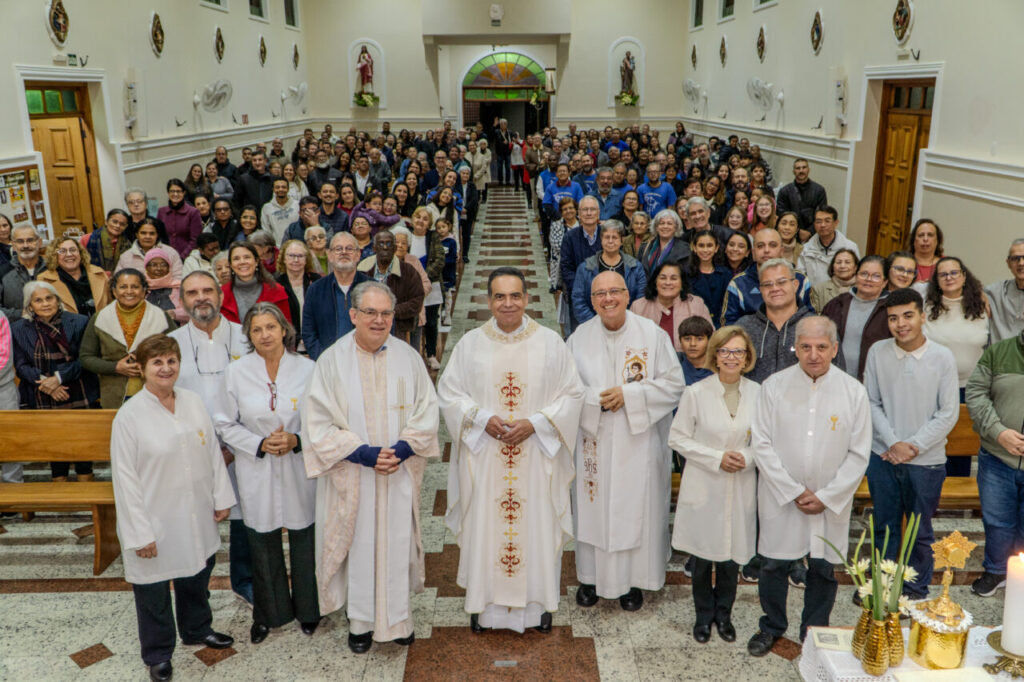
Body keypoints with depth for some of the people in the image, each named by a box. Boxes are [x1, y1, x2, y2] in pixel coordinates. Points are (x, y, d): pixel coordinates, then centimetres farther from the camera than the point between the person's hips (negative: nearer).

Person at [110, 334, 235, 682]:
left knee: (197, 579, 23)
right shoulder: (129, 416, -14)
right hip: (156, 524, -4)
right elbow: (125, 479, -13)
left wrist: (221, 497, 6)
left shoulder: (193, 402, 0)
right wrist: (139, 533, -14)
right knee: (154, 592, 11)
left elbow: (213, 452, 7)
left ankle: (197, 630, 48)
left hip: (196, 519, 5)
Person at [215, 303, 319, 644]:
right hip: (257, 473, 1)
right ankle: (268, 613, 34)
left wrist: (297, 440, -16)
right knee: (262, 544, 12)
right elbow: (225, 424, 2)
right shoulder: (236, 372, -2)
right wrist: (260, 444, -12)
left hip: (300, 469, 0)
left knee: (305, 540, 9)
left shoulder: (307, 369, -4)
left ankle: (307, 609, 32)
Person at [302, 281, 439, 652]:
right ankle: (361, 621, 26)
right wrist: (364, 453, -16)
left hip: (400, 472, 2)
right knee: (358, 545, 8)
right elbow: (318, 422, -8)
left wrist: (402, 448, -13)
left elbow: (426, 409, 2)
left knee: (397, 543, 9)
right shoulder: (332, 361, -6)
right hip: (352, 476, -1)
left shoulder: (408, 357, 0)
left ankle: (397, 617, 27)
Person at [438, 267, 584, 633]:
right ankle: (484, 603, 24)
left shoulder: (550, 342, -1)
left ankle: (538, 602, 25)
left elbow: (572, 394, -1)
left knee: (537, 527, 7)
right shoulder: (470, 343, 1)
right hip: (484, 456, 1)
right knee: (485, 527, 8)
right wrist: (483, 418, -13)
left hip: (537, 456, 0)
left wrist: (534, 423, -14)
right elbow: (448, 393, 3)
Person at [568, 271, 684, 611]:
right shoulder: (580, 337, 1)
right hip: (595, 439, 2)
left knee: (636, 507, 5)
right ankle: (592, 576, 25)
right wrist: (596, 399, -14)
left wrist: (629, 395, -15)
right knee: (594, 507, 8)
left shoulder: (652, 334, -5)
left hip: (638, 441, -1)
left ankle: (633, 580, 23)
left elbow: (674, 384, -5)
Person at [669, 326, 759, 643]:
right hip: (703, 487, -2)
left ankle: (723, 613, 33)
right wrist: (717, 458, -14)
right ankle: (704, 615, 31)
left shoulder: (757, 393, -2)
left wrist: (747, 457, -13)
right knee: (703, 555, 10)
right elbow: (677, 438, -5)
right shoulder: (696, 393, -9)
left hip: (740, 489, 2)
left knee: (732, 553, 10)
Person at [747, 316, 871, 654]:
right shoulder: (774, 386, -7)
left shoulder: (854, 392, -5)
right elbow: (762, 445, -6)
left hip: (831, 502, 0)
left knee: (823, 569, 12)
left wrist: (826, 497, -8)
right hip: (781, 498, 0)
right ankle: (771, 627, 33)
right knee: (773, 566, 10)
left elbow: (859, 455, -2)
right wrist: (794, 492, -10)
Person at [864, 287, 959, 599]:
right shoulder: (877, 352, -4)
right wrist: (893, 443, -10)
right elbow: (872, 403, 0)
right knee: (884, 527, 15)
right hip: (883, 456, 2)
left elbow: (948, 413, -7)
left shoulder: (942, 357, -8)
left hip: (926, 460, -2)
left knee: (920, 532, 11)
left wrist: (913, 446, -12)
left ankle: (916, 590, 29)